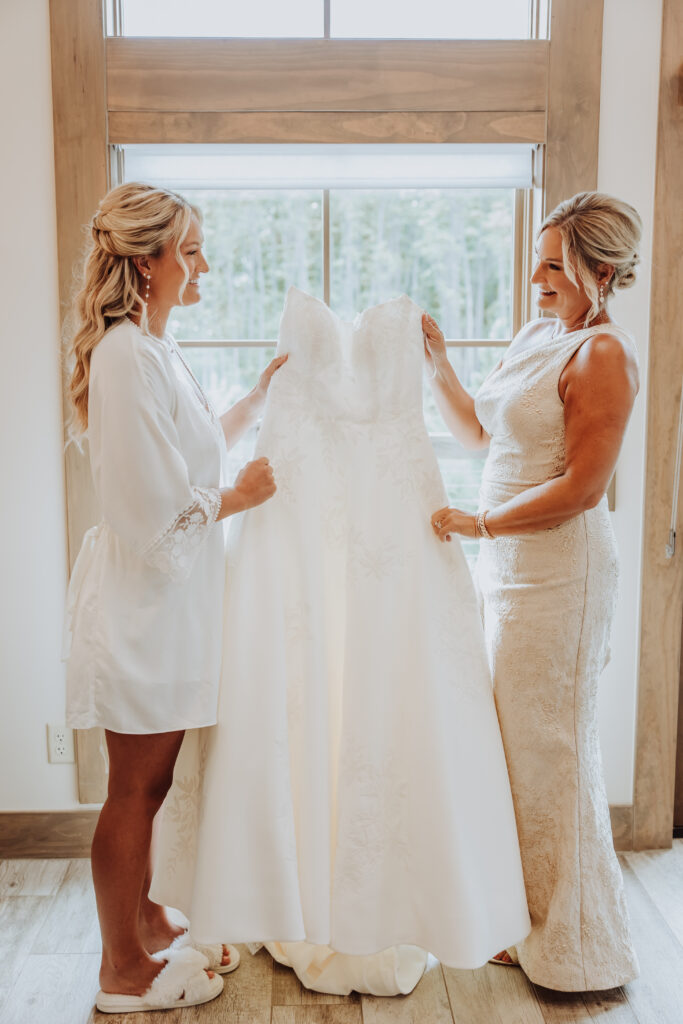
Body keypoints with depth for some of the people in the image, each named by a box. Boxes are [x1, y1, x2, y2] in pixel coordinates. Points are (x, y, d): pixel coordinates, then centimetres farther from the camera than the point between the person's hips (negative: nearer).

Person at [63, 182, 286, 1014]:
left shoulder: (153, 350, 13)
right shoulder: (126, 355, -19)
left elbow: (193, 449, 20)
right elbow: (155, 511, -23)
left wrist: (262, 395, 17)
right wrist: (240, 495, -8)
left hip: (165, 598, 10)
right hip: (142, 596, -10)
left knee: (147, 781, 20)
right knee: (136, 786, 4)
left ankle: (142, 922, 38)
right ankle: (124, 974, 21)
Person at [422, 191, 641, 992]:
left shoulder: (604, 355, -13)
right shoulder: (537, 336, 14)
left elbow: (582, 486, -18)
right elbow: (481, 433, 20)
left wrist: (478, 524, -16)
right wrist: (437, 366, 10)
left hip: (557, 572, -9)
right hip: (508, 566, 9)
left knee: (547, 752, 1)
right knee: (513, 746, 14)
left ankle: (575, 952, 21)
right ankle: (528, 924, 31)